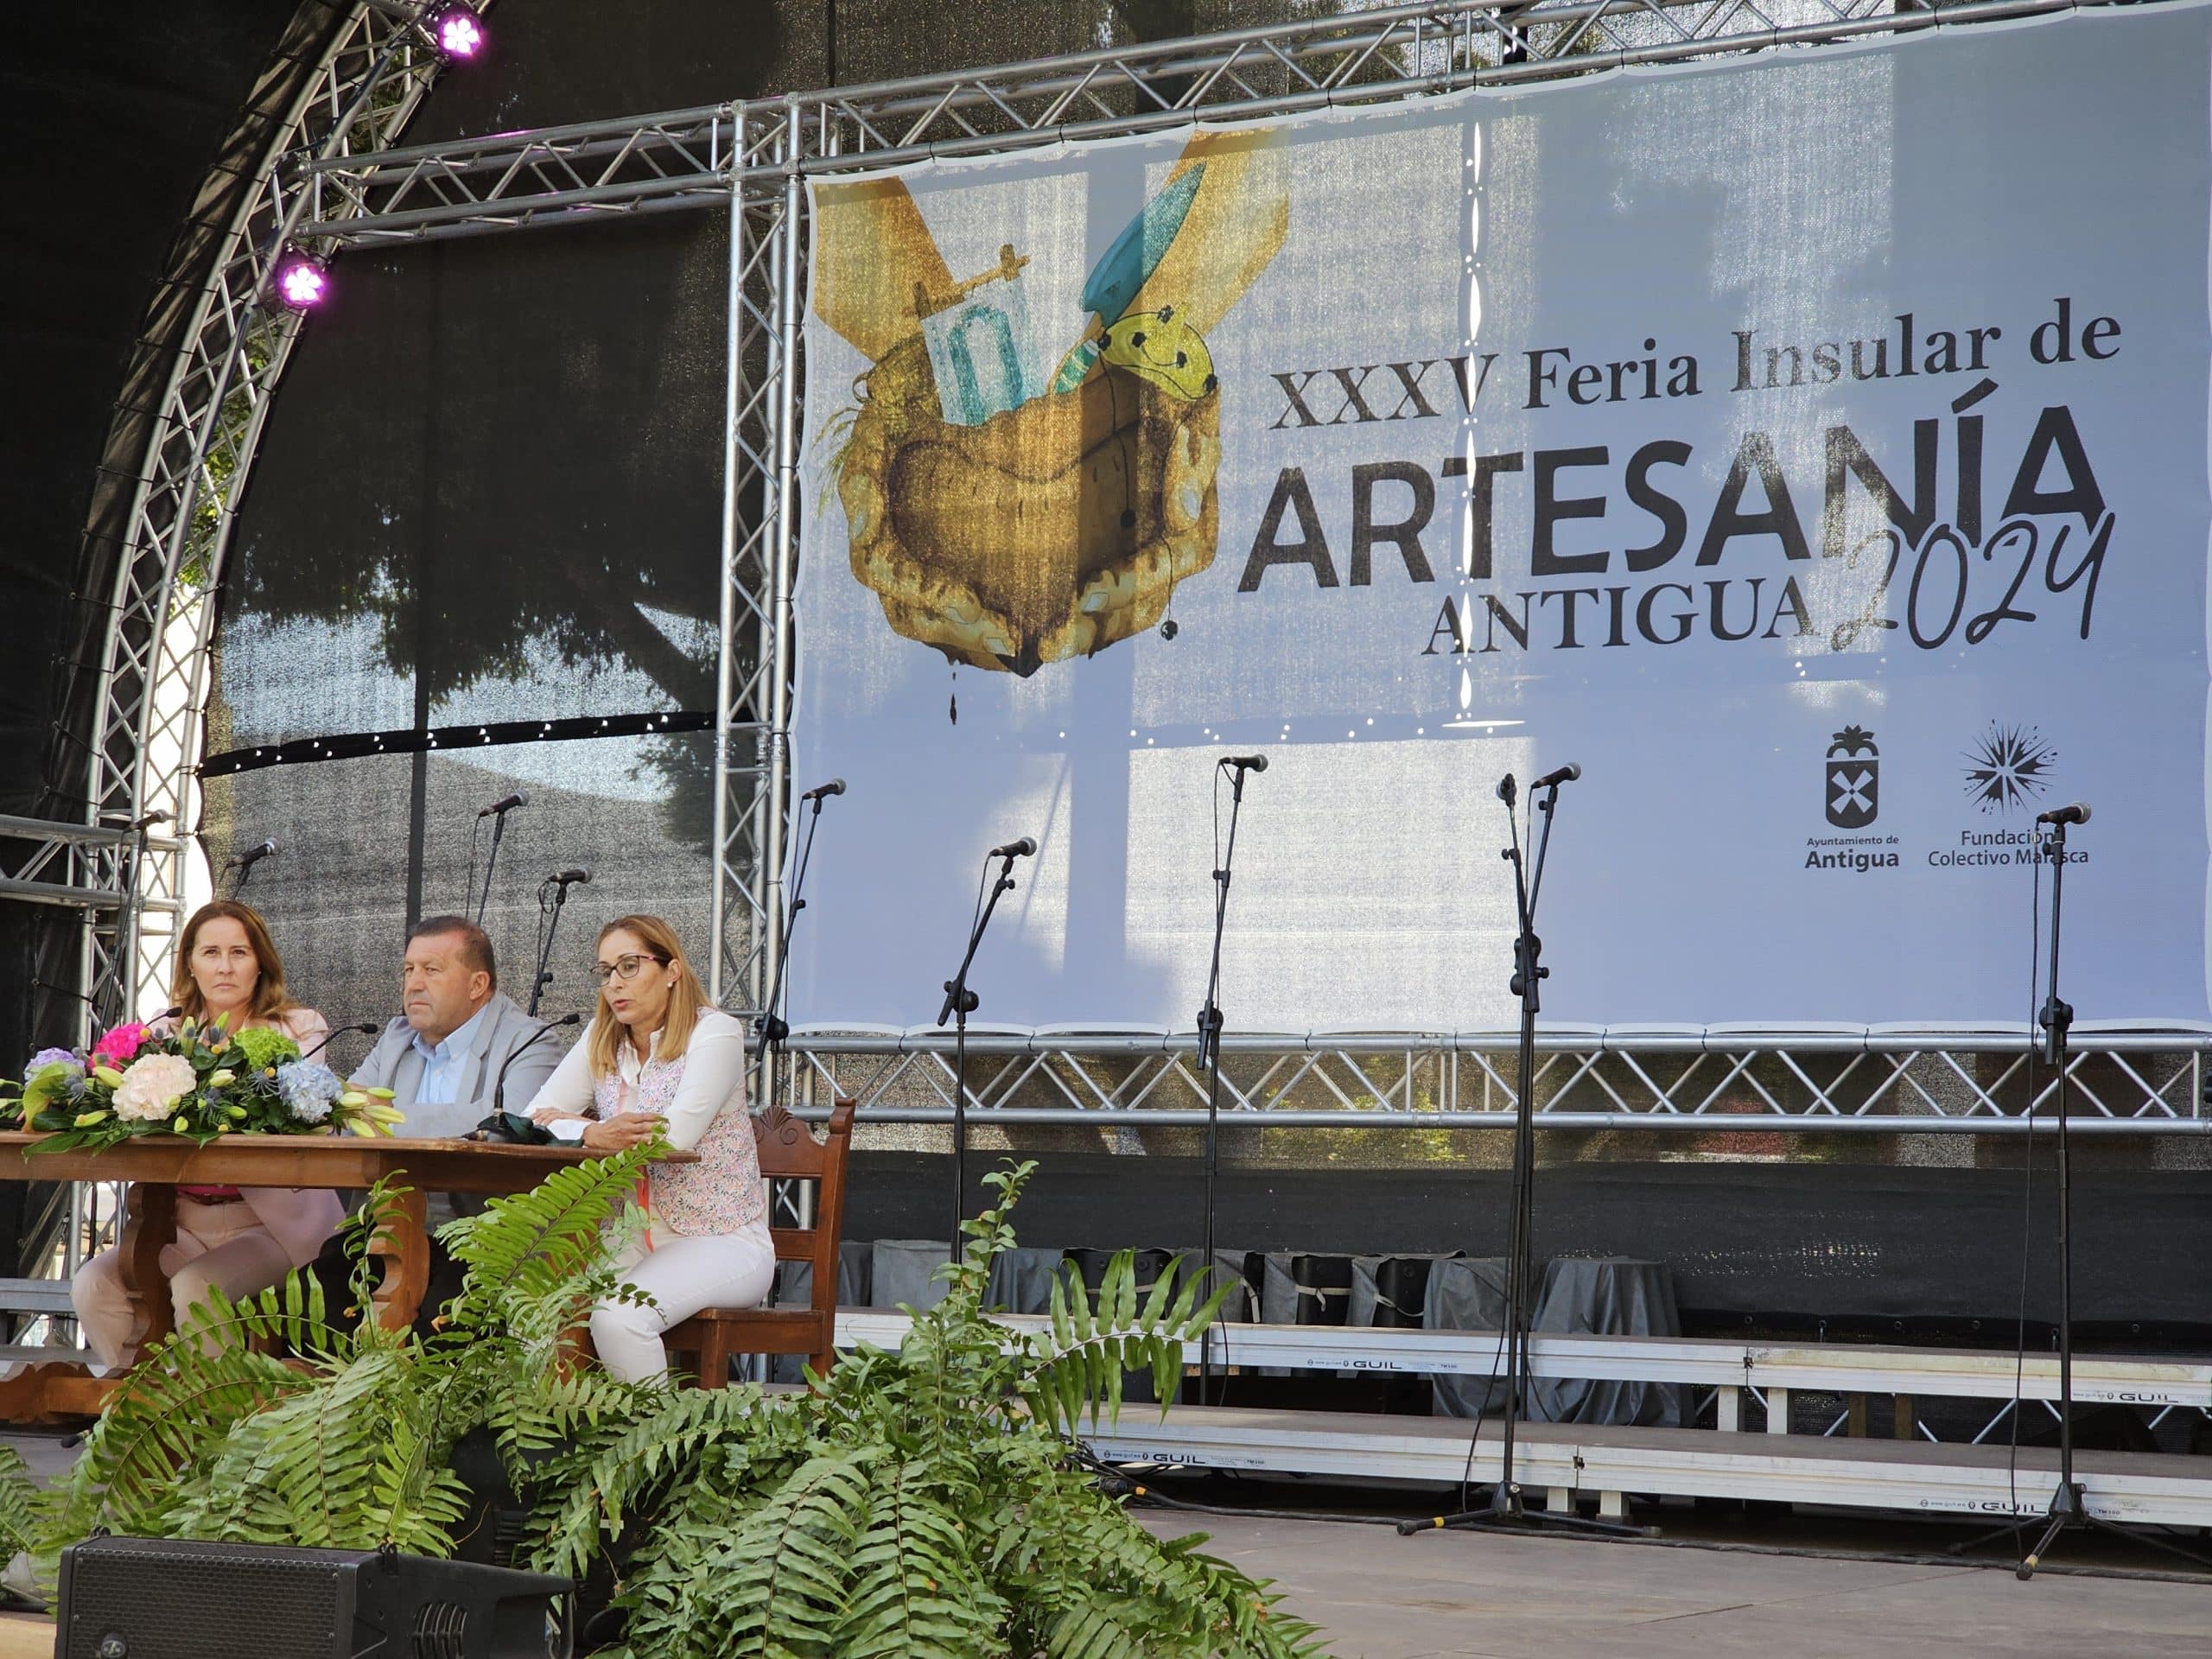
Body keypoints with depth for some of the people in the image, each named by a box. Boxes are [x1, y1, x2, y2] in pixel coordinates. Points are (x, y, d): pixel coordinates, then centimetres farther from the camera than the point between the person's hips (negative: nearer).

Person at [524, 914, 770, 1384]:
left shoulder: (714, 1033, -10)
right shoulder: (601, 1041, 10)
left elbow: (673, 1137, -22)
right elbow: (535, 1118, 0)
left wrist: (575, 1125, -12)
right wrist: (593, 1134, -22)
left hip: (722, 1242, -6)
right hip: (634, 1236, 6)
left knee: (617, 1315, -32)